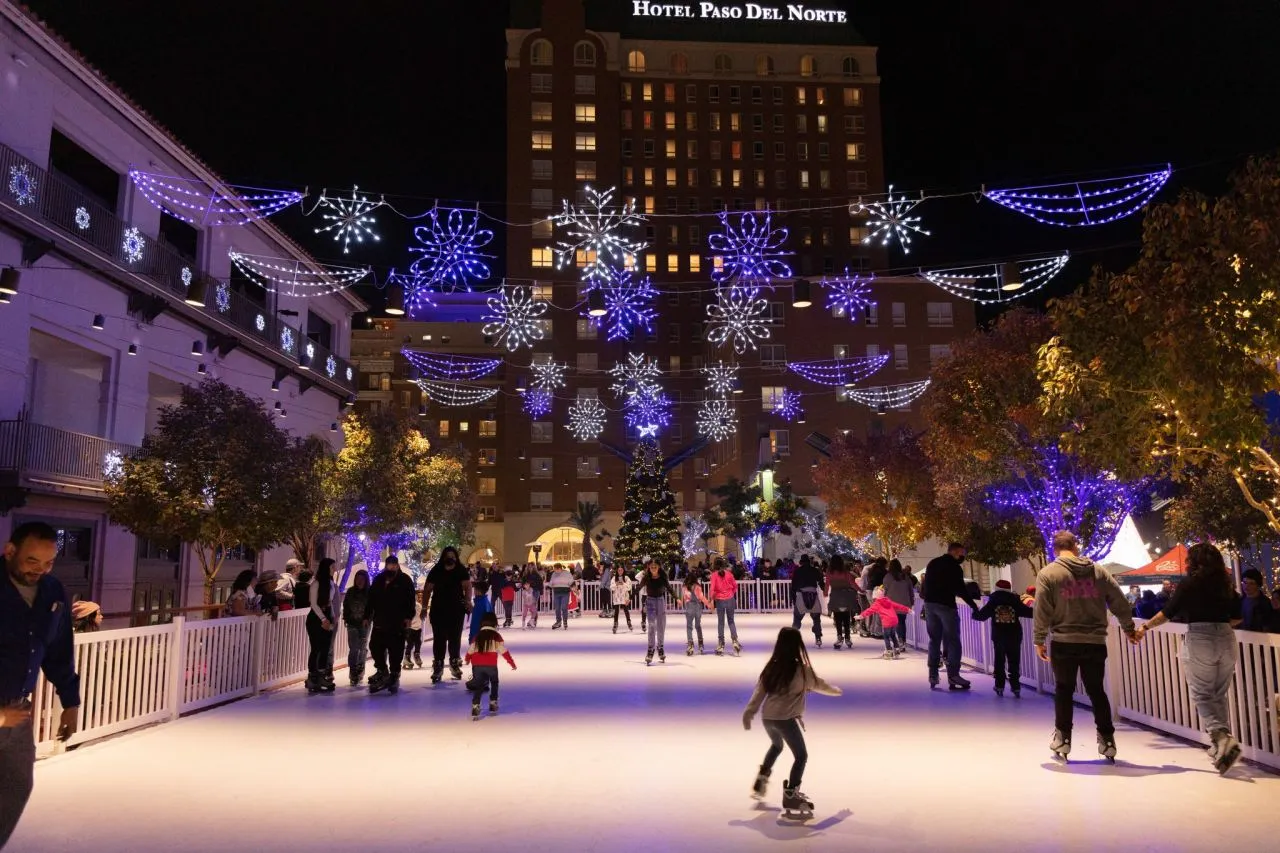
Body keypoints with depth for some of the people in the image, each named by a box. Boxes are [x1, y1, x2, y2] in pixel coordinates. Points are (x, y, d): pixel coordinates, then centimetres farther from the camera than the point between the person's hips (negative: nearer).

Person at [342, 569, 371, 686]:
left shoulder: (370, 592, -4)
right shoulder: (350, 591, 3)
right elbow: (345, 606, 8)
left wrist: (367, 619, -19)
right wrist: (346, 618, -2)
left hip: (364, 624, -1)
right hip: (352, 623, 1)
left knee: (362, 648, 6)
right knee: (353, 648, -6)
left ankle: (359, 672, 18)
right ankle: (353, 674, -4)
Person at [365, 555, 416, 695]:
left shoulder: (404, 580, -2)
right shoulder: (378, 579, 9)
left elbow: (410, 600, -6)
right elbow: (371, 598, 14)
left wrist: (408, 616, -14)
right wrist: (367, 615, 9)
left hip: (397, 622, -4)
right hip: (380, 621, 4)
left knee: (395, 650, 0)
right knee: (375, 646, 4)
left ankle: (394, 676, 10)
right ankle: (382, 671, 20)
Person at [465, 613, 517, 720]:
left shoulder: (477, 636, 9)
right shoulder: (496, 636, -1)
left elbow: (470, 650, 17)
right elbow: (503, 650, -6)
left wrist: (467, 659, 38)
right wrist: (511, 662, 0)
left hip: (477, 665, 3)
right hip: (491, 665, -2)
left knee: (479, 686, 10)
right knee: (494, 683, 21)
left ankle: (475, 707, -4)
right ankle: (493, 705, 22)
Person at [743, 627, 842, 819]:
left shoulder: (772, 667, 0)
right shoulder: (802, 670, -10)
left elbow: (759, 691, 1)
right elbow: (819, 685, 8)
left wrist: (749, 713, 5)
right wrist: (836, 690, 28)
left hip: (767, 717, 6)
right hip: (786, 719, -6)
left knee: (776, 746, 33)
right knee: (801, 755, 10)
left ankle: (761, 781, 33)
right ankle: (791, 794, 3)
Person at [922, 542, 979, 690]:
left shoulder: (932, 563, 15)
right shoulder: (954, 566, -7)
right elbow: (960, 589, -12)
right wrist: (973, 604, -8)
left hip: (929, 604, 7)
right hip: (945, 604, -7)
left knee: (934, 639, 12)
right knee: (952, 640, -1)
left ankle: (933, 674, 10)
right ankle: (953, 675, -6)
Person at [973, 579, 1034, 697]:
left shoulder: (993, 602, 0)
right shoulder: (1015, 601, 0)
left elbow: (981, 615, 0)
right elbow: (1029, 612, -1)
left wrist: (975, 614, 21)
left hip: (998, 637, 0)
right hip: (1014, 636, 0)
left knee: (999, 662, 11)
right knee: (1014, 663, 8)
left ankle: (1000, 687, 9)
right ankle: (1016, 687, 5)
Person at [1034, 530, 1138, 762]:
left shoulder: (1048, 573, -4)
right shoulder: (1099, 571, 6)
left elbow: (1042, 611, -8)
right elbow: (1120, 603, 9)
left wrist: (1039, 640, 0)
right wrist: (1129, 629, 23)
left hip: (1063, 643, -2)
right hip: (1095, 643, 3)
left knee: (1064, 691, 10)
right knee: (1096, 691, 14)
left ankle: (1063, 739, 15)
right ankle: (1107, 740, 15)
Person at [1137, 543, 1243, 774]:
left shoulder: (1189, 584, -5)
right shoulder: (1226, 585, 9)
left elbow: (1167, 613, -2)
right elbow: (1236, 618, 14)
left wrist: (1145, 627, 10)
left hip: (1199, 640, -5)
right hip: (1226, 640, 5)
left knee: (1202, 696, 2)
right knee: (1220, 696, 14)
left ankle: (1222, 737, -20)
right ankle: (1221, 749, 16)